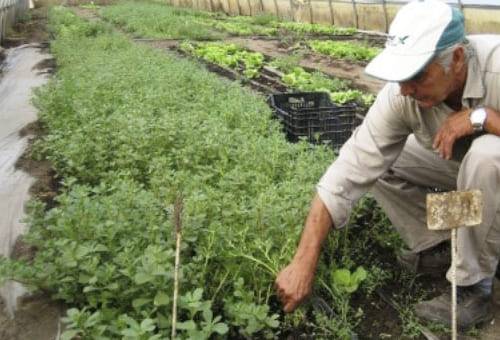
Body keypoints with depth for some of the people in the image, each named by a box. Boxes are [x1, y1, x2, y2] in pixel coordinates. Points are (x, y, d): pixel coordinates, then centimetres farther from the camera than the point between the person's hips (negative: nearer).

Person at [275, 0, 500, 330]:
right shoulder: (403, 95, -27)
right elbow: (352, 169, -31)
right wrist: (304, 262, -35)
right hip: (457, 162, 4)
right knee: (377, 162, -13)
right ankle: (440, 245, 1)